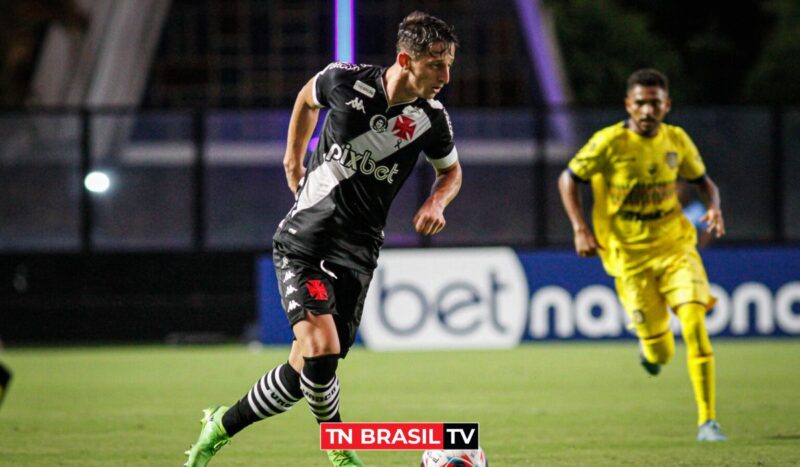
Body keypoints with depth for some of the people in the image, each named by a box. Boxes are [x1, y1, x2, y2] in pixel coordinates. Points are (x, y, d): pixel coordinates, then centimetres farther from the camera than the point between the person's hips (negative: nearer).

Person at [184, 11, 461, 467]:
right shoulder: (346, 80, -11)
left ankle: (220, 428, 24)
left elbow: (451, 171, 16)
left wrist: (436, 202, -4)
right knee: (321, 349, -23)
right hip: (304, 238, -3)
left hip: (356, 252, 3)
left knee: (305, 371, 0)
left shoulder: (432, 118, -5)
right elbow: (308, 97, 14)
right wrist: (294, 157, 18)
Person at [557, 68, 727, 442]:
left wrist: (714, 208, -8)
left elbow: (703, 182, 14)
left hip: (675, 246, 2)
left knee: (694, 321, -20)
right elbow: (568, 179, -2)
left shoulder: (677, 141, -1)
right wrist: (580, 229, -14)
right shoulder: (609, 142, -12)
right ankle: (650, 345, 40)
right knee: (659, 354, -2)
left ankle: (707, 421, -13)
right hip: (629, 255, -2)